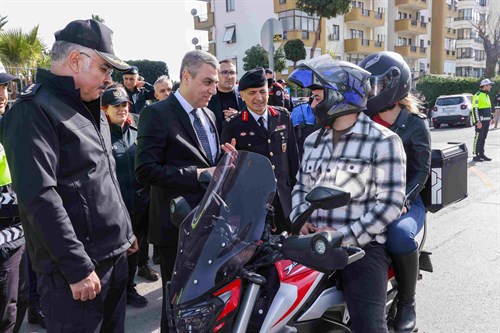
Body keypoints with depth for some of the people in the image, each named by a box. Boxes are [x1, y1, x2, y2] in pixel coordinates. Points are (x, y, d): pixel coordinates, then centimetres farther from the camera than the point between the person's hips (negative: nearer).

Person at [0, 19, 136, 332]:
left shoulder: (90, 108, 14)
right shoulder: (34, 110, -14)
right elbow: (39, 196, -22)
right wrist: (78, 268, -21)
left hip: (115, 255, 8)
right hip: (78, 267, -8)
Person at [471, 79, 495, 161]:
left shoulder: (487, 95, 17)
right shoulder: (478, 95, -14)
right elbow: (475, 109, -19)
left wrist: (491, 117, 20)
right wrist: (478, 122, -23)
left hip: (486, 120, 9)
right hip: (480, 121, -9)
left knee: (483, 138, 12)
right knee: (478, 138, -7)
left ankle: (481, 154, 18)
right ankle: (475, 156, -4)